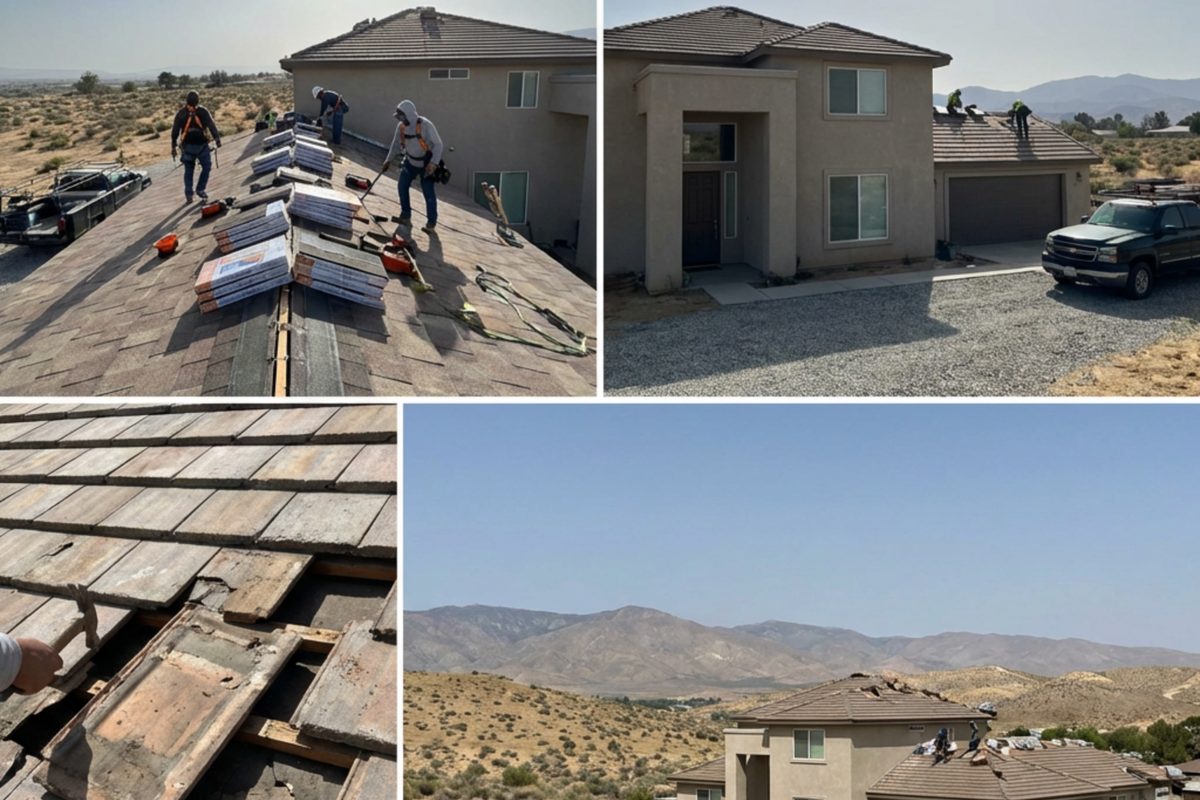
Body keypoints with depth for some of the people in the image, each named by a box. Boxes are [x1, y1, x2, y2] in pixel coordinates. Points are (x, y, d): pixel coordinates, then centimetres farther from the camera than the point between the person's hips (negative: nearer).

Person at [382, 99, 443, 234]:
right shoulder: (401, 126, -9)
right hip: (411, 161, 6)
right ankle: (406, 215, 21)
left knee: (428, 193, -7)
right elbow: (396, 143, 8)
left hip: (426, 163, -6)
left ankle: (431, 223, 4)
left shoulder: (425, 125, -27)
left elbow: (438, 144, -26)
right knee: (402, 186, 3)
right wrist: (388, 160, 11)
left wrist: (433, 163, -36)